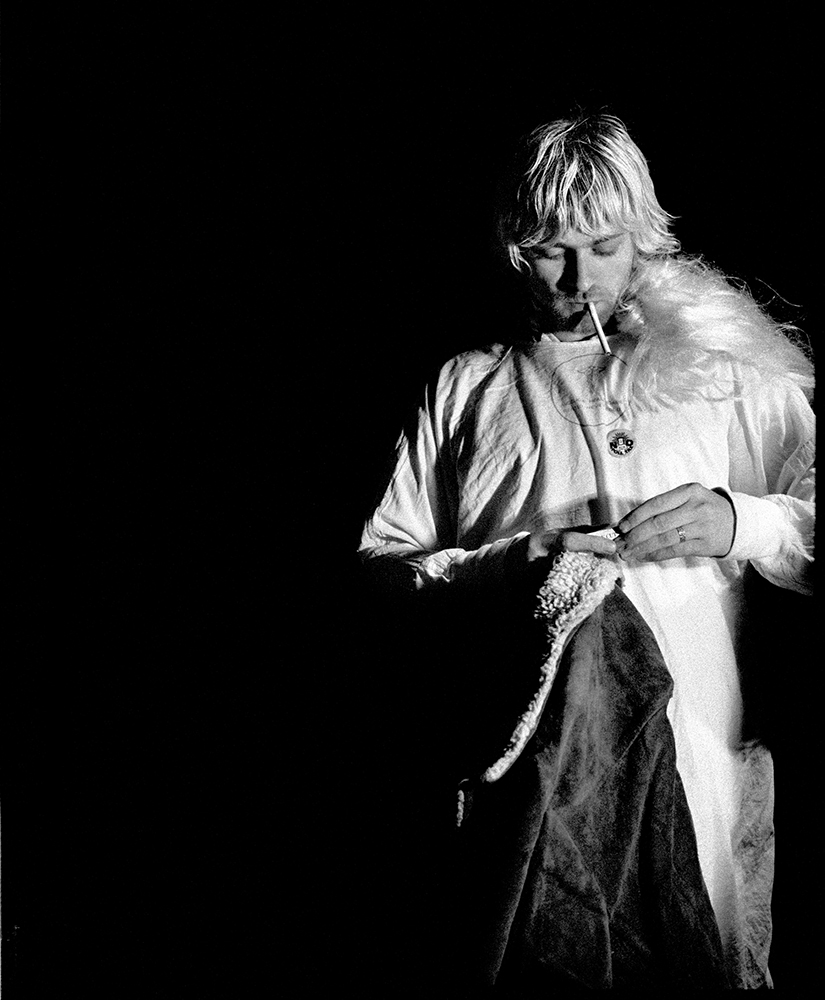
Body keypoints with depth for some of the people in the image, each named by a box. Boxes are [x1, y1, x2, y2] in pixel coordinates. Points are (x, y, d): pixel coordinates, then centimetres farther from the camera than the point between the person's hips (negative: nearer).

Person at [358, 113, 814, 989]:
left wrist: (739, 521, -13)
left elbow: (808, 518, 7)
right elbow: (380, 562, 5)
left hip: (695, 752, 0)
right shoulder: (467, 386, 12)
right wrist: (508, 567, -11)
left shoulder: (726, 371, 11)